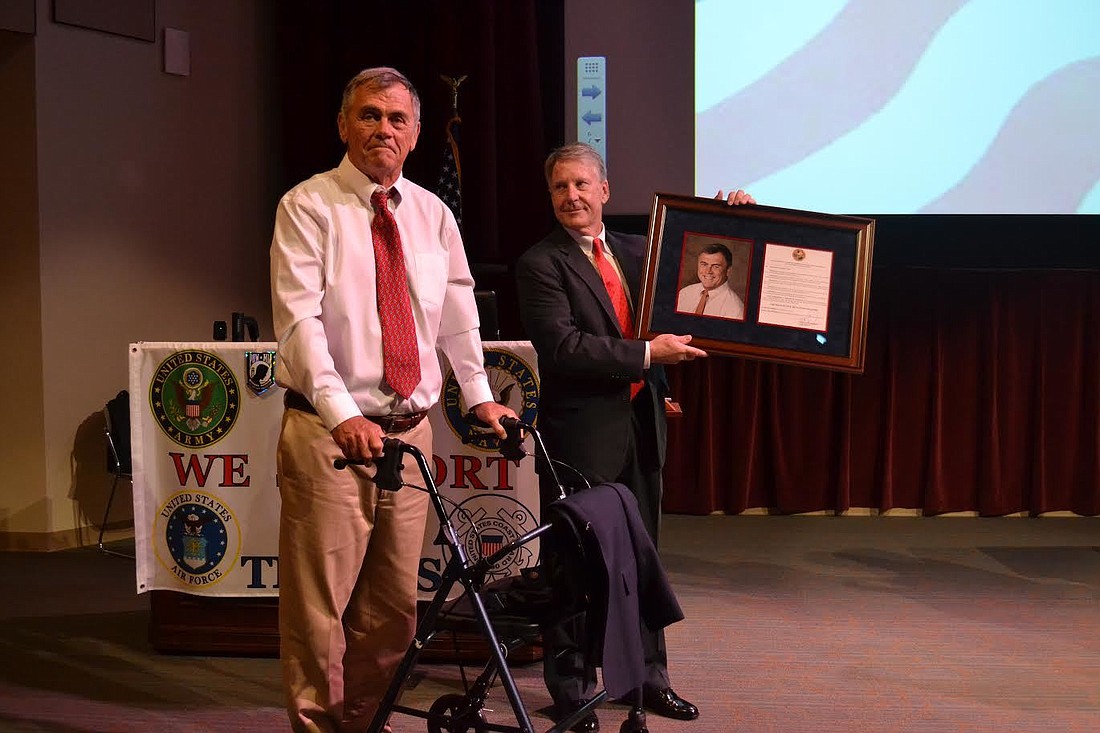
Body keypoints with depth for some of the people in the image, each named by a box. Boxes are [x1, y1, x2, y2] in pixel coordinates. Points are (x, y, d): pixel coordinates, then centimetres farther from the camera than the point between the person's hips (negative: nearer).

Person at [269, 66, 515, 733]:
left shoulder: (432, 214, 11)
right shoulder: (308, 207, -5)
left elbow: (459, 313, 18)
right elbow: (299, 320, -15)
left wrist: (479, 395, 12)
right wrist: (343, 414, -26)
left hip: (410, 429, 5)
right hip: (328, 430, -5)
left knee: (395, 602, 12)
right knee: (319, 603, -3)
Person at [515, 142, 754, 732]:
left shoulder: (636, 251, 11)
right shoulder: (541, 264, -8)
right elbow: (561, 347, -19)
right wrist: (646, 353, -19)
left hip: (641, 423, 6)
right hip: (581, 432, -6)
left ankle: (646, 677, 26)